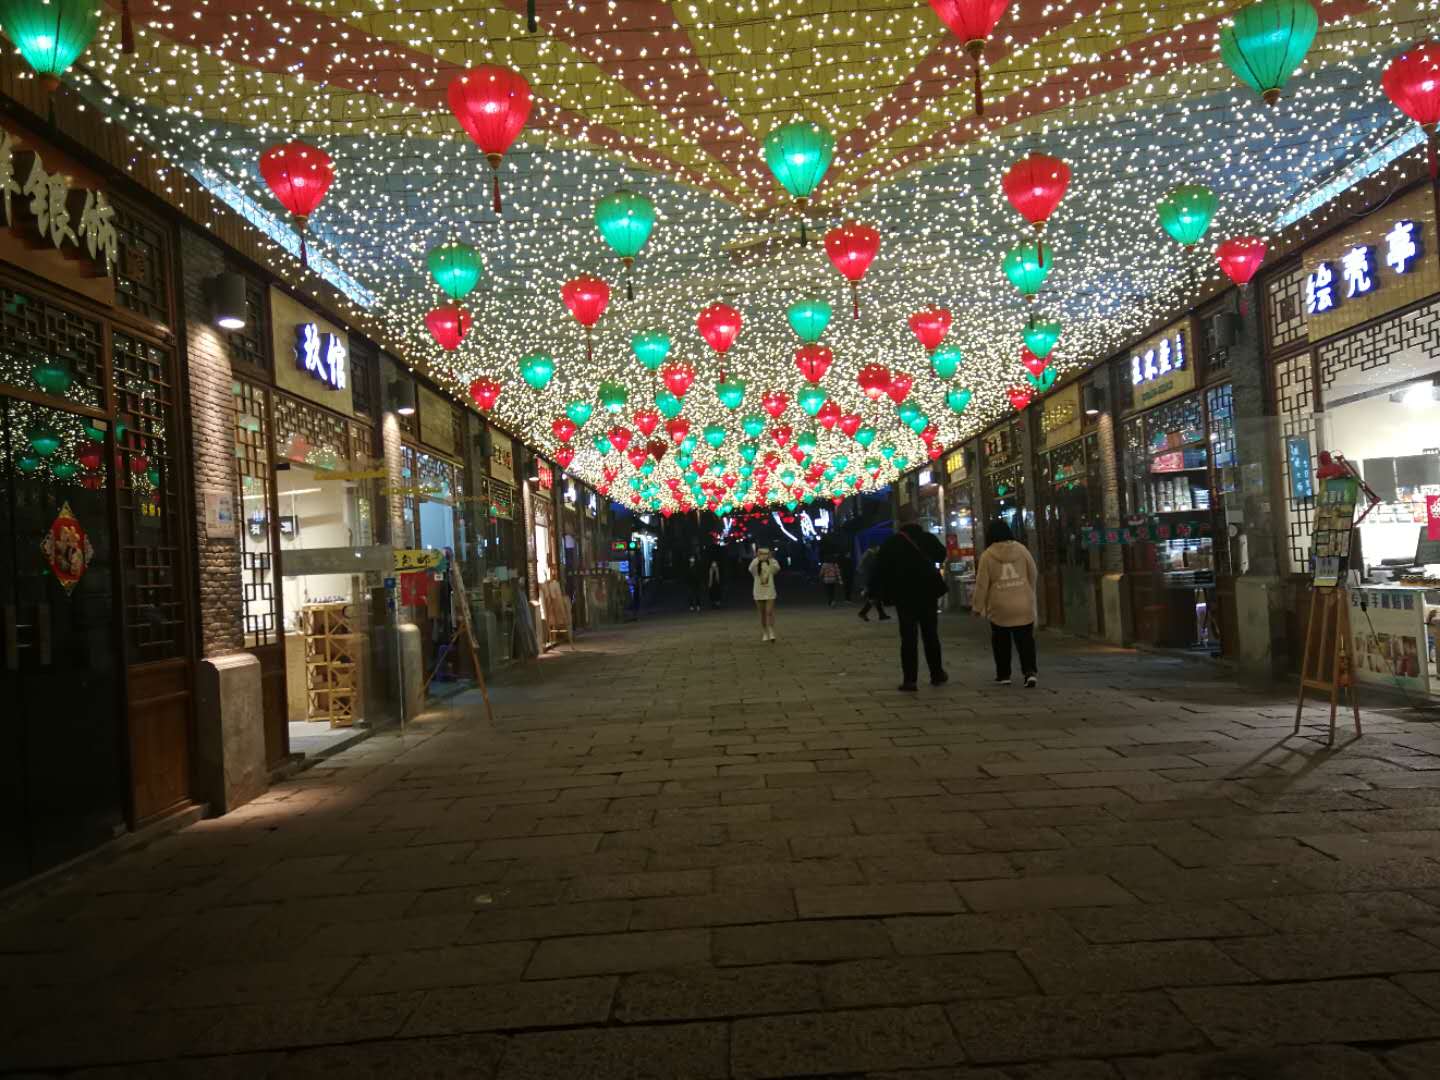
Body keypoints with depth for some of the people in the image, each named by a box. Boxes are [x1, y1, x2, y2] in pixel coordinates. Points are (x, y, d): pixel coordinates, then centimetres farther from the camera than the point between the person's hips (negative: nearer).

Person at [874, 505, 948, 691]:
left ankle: (909, 680, -1)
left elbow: (880, 570, -9)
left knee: (908, 638, 1)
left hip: (905, 597, -2)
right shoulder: (928, 539, -3)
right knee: (931, 635, 15)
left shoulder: (891, 544, -10)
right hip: (929, 594, 2)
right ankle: (937, 674, 23)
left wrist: (874, 591, 2)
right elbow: (942, 556, 16)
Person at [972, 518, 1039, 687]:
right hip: (1023, 606, 2)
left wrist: (977, 607, 5)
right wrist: (1030, 595, 25)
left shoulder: (987, 555, -7)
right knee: (1025, 640, 7)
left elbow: (982, 584, -5)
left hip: (999, 608, -1)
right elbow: (1032, 575, 9)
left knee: (1001, 642, 12)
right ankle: (1031, 671, -7)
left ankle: (1003, 675, 17)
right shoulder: (1021, 549, 0)